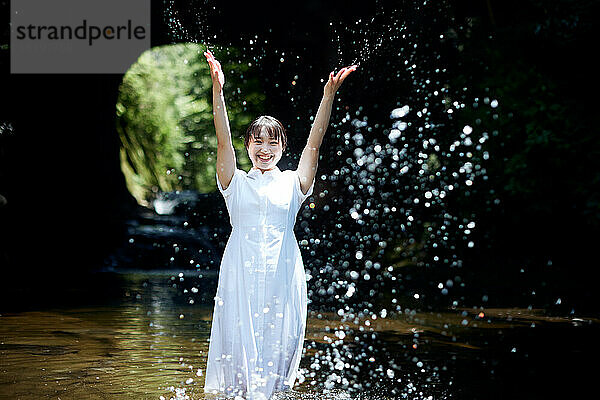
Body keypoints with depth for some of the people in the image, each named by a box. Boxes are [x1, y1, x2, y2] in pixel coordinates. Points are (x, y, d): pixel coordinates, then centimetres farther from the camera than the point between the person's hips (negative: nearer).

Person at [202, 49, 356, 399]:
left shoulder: (293, 183, 10)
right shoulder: (236, 183, 9)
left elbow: (314, 143, -1)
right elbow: (224, 141, -3)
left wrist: (330, 93, -12)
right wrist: (218, 89, -16)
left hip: (282, 278, 1)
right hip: (241, 275, 0)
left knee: (278, 349, 2)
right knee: (239, 351, -2)